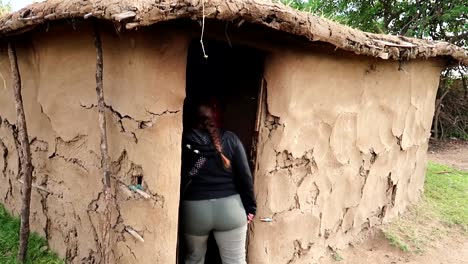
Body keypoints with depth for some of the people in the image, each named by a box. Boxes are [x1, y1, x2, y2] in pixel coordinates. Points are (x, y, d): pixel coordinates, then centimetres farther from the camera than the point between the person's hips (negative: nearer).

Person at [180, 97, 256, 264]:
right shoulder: (230, 139, -2)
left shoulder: (184, 141, -5)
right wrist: (250, 207, 4)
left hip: (194, 208, 0)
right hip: (229, 206, 0)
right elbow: (245, 176, -3)